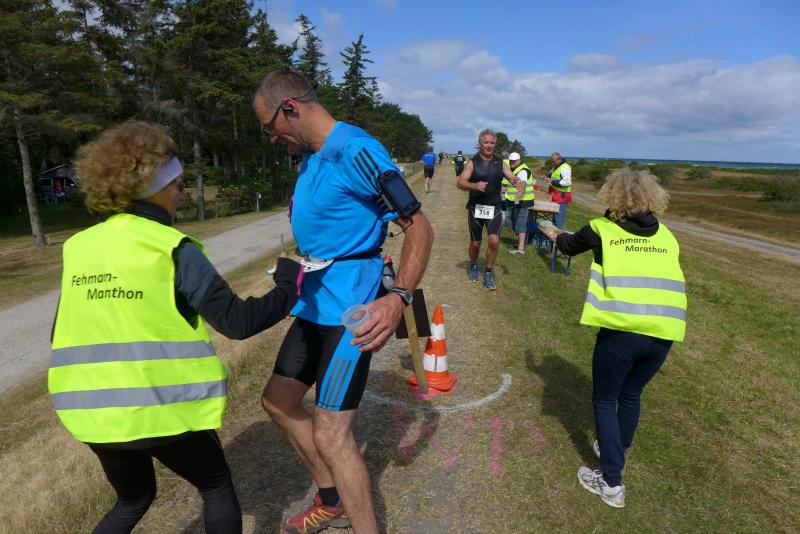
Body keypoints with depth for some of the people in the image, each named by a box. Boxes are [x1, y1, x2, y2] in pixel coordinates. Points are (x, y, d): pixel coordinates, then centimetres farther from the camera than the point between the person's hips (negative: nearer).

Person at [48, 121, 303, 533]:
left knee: (133, 498, 32)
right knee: (217, 485, 21)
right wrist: (290, 288, -4)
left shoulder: (79, 247, 4)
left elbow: (66, 330, 10)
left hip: (91, 408, 6)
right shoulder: (172, 249, -14)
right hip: (160, 407, -6)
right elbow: (237, 322, -16)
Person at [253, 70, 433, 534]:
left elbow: (419, 226, -20)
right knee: (278, 402, 19)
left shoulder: (355, 151, -17)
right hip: (314, 303, 10)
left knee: (330, 436, -8)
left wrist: (399, 298, -33)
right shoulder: (309, 156, 12)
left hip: (348, 309, -10)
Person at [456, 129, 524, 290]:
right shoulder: (473, 162, -2)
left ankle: (488, 273, 6)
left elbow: (513, 178, 3)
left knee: (494, 241, -14)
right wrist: (475, 185, -30)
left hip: (494, 208, 1)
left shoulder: (499, 163, 7)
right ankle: (473, 267, 37)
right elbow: (460, 183, -11)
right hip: (475, 208, -1)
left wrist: (518, 182, -22)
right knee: (475, 243, 9)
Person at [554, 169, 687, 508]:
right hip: (663, 333, 5)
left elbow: (569, 246, 21)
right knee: (631, 395, 25)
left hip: (620, 330, -5)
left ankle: (612, 483, 17)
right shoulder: (667, 236, 13)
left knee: (605, 401, 13)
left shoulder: (602, 229, 3)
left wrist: (559, 235, 44)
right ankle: (615, 453, 45)